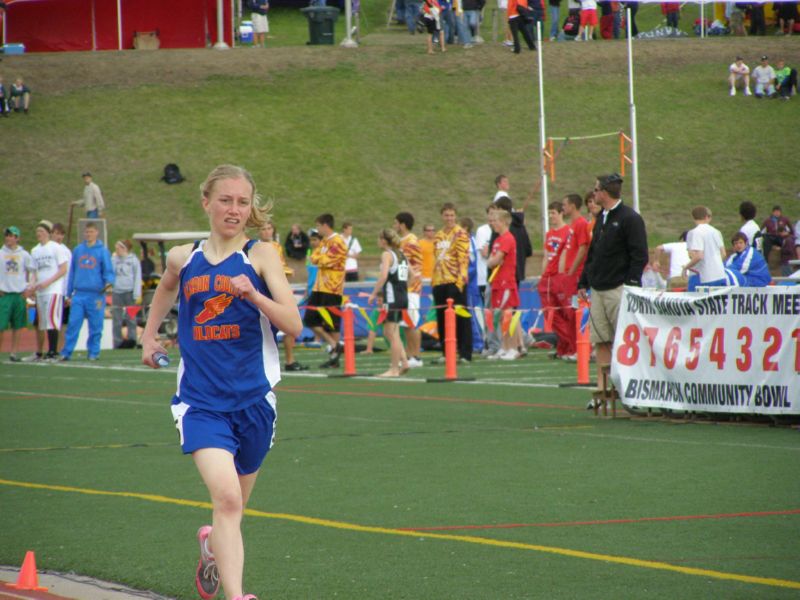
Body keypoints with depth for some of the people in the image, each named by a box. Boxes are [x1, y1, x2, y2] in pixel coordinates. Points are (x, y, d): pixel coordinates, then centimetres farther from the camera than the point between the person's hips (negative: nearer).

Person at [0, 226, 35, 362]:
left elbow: (30, 272, 13)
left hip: (19, 294, 2)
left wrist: (27, 288, 3)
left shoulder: (24, 255, 6)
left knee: (17, 326, 4)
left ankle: (14, 353, 10)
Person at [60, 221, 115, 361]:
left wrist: (109, 282, -23)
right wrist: (69, 294, 14)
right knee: (73, 324, -4)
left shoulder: (103, 251, 2)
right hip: (79, 294, 3)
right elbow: (72, 272, 16)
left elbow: (108, 270, -1)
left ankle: (94, 352, 10)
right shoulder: (77, 250, 13)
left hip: (96, 295, -3)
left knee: (95, 327, 2)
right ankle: (66, 352, -2)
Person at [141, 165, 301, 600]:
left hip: (252, 400, 0)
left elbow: (293, 324, -13)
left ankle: (212, 546, 51)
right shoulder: (183, 258, 5)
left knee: (233, 505, 17)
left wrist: (254, 295, -27)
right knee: (226, 496, -21)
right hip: (200, 400, 0)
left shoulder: (261, 256, -3)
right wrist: (149, 332, 27)